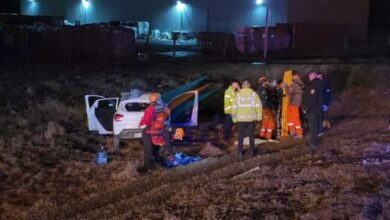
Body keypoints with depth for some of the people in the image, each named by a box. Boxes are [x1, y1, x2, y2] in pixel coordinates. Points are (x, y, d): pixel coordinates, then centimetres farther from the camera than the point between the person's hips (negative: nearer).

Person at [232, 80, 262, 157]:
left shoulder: (238, 95, 2)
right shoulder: (254, 94, 0)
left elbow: (234, 107, -1)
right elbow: (258, 106, -5)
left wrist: (234, 118, 6)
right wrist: (258, 117, 1)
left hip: (240, 119, 0)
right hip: (251, 118, 0)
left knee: (241, 135, 10)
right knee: (251, 135, 11)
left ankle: (240, 151, 11)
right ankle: (252, 151, 14)